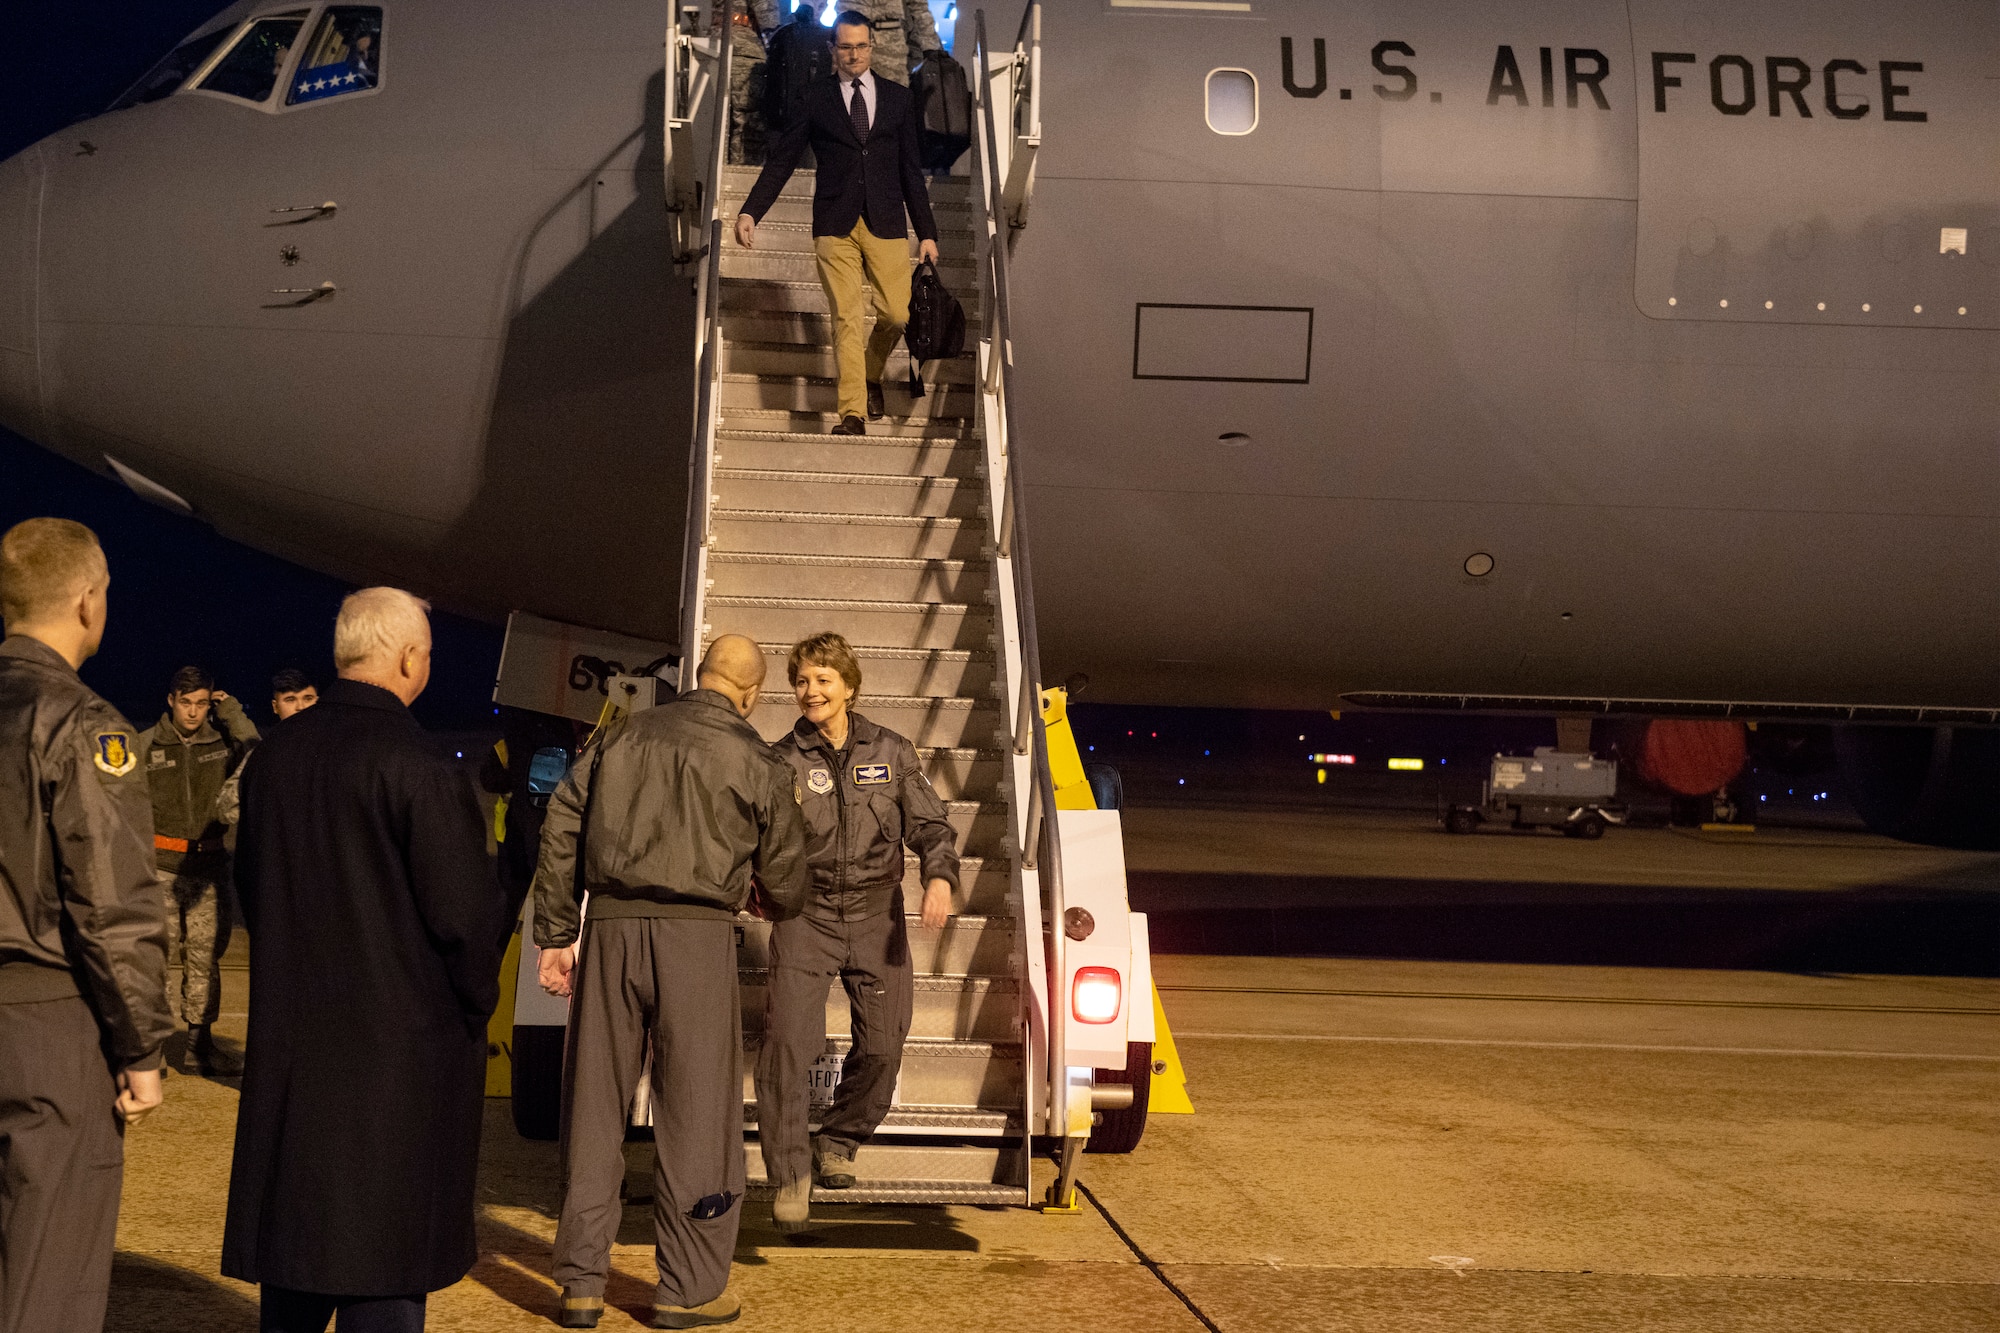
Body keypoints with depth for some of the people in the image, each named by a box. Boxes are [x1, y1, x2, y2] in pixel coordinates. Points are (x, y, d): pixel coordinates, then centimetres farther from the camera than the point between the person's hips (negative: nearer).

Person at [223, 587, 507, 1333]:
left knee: (295, 1223, 16)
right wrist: (475, 1005, 0)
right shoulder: (417, 766, -17)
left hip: (290, 1036, 7)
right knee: (386, 1248, 1)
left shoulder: (273, 754, 4)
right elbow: (465, 909, -17)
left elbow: (252, 886, 14)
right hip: (402, 1040, -6)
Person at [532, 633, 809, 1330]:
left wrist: (555, 933, 12)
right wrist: (777, 905, 34)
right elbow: (783, 882, 11)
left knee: (594, 1103, 8)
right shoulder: (758, 762, 6)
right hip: (696, 931, -3)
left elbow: (560, 831, 9)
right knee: (697, 1108, 4)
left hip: (609, 924, 3)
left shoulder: (621, 735, 13)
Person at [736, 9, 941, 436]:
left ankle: (872, 376, 27)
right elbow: (781, 160, 5)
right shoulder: (814, 100, 7)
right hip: (835, 227, -1)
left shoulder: (897, 98, 11)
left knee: (897, 314, -3)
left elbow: (911, 169, 12)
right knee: (846, 318, -8)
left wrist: (927, 232, 10)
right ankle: (852, 413, -6)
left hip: (886, 224, 2)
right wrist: (750, 211, -6)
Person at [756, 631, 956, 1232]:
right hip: (807, 913, -2)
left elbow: (928, 823, 5)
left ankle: (838, 1142, 28)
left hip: (876, 913, 2)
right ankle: (789, 1172, -7)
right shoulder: (782, 760, 0)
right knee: (787, 1038, -16)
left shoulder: (891, 752, 5)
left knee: (882, 1045, 2)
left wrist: (940, 876, -14)